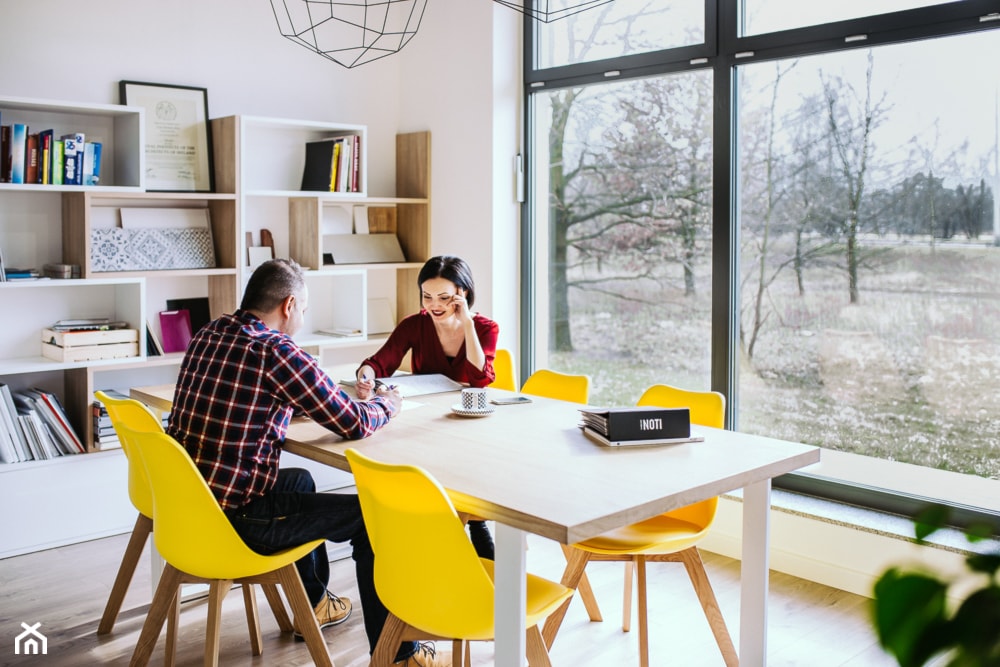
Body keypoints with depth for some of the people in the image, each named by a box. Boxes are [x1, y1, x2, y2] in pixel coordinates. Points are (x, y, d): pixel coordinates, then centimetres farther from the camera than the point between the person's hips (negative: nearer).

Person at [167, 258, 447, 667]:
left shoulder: (208, 335, 6)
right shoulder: (276, 351, -18)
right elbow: (353, 424, -13)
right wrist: (386, 403, 7)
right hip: (232, 520, -9)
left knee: (300, 480, 33)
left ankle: (313, 604, 47)